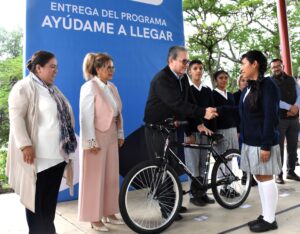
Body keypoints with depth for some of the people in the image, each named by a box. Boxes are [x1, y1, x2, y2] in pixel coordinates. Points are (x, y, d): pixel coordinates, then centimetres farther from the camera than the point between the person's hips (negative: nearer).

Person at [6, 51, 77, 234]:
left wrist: (68, 146, 19)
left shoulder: (53, 89, 18)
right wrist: (25, 145, -23)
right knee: (37, 199, 5)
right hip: (38, 156, -7)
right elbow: (16, 117, -15)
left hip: (57, 155, 8)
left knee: (51, 199, 14)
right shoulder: (24, 87, -6)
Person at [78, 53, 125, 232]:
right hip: (96, 138, -7)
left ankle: (109, 213, 26)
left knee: (112, 176, 12)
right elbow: (86, 116, -16)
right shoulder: (90, 87, -11)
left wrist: (120, 134, 11)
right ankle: (95, 218, 14)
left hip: (111, 137, 7)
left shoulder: (112, 87, 11)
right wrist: (91, 141, -19)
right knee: (95, 178, 2)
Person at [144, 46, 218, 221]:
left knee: (171, 167, 14)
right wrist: (203, 113, -32)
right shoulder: (162, 79, -19)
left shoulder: (181, 80, 9)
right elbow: (177, 104, -29)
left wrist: (198, 123, -3)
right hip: (157, 129, -8)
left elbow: (184, 104, 7)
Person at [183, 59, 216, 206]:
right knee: (193, 165, -2)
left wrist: (213, 132, 3)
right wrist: (188, 133, -15)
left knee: (203, 164, 8)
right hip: (191, 131, -4)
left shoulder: (207, 90, 13)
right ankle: (194, 195, 9)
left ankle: (203, 193, 18)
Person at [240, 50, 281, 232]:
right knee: (259, 178, 13)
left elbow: (270, 117, -18)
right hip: (251, 141, 8)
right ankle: (265, 215, 25)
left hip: (262, 141, -8)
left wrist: (266, 145, -20)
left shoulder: (268, 85, -12)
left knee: (266, 178, 1)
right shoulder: (250, 87, 13)